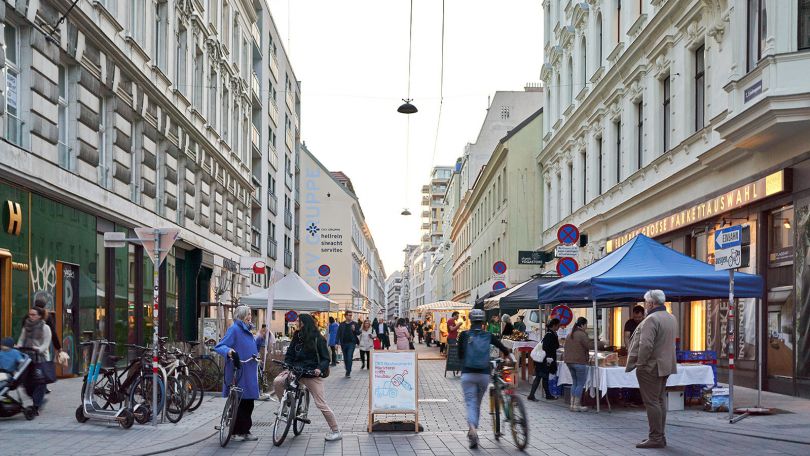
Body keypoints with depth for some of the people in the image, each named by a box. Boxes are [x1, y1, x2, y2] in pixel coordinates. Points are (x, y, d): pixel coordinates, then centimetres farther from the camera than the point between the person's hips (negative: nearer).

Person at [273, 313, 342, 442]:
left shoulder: (318, 339, -6)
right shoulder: (297, 337, 7)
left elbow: (325, 358, -4)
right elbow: (289, 354, 11)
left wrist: (320, 369, -23)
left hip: (313, 374, -5)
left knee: (321, 405, -7)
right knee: (277, 382, -20)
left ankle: (336, 431, 5)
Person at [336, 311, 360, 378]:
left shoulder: (355, 324, 3)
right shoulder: (342, 325, 6)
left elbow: (358, 332, 1)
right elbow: (338, 334, 5)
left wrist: (354, 330, -19)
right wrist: (337, 343, -3)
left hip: (351, 343, -3)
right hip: (344, 343, 3)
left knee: (349, 358, -11)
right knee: (345, 359, 11)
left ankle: (348, 372, -8)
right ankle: (348, 371, 26)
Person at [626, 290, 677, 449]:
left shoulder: (651, 319, -19)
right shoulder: (671, 318, 12)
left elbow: (645, 345, -26)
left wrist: (640, 363, -15)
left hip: (651, 367, -10)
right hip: (666, 365, 10)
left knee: (651, 402, -5)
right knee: (660, 400, 15)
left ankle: (656, 438, -4)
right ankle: (661, 436, 22)